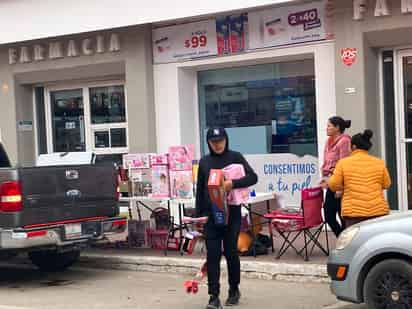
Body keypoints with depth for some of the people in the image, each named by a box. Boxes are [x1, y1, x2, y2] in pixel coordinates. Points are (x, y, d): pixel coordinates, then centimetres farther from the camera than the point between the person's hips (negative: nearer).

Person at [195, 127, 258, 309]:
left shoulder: (235, 157, 1)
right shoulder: (204, 162, 10)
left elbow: (253, 177, -9)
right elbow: (200, 190, 13)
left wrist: (233, 183, -24)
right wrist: (198, 215, 10)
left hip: (231, 213, -2)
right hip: (210, 215, 2)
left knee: (231, 252, 5)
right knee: (212, 255, -3)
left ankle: (234, 289, 24)